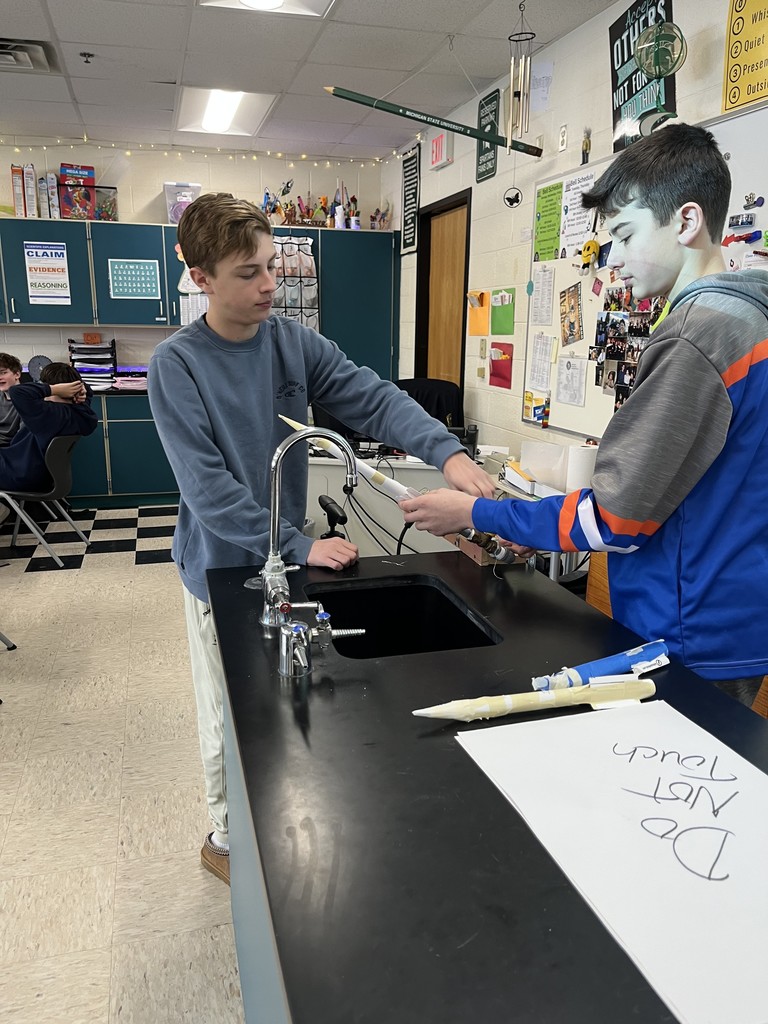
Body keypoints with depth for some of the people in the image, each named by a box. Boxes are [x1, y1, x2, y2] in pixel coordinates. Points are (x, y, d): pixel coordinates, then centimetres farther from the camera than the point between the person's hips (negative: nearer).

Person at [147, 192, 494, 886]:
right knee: (232, 718, 11)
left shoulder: (295, 343, -4)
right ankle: (227, 839, 36)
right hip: (222, 565, -4)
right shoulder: (176, 364, -16)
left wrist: (447, 451, -32)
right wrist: (299, 546, -27)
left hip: (287, 556, 4)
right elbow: (207, 486, -22)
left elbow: (373, 399, -15)